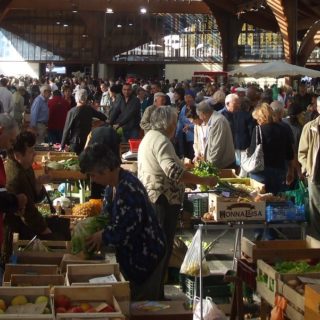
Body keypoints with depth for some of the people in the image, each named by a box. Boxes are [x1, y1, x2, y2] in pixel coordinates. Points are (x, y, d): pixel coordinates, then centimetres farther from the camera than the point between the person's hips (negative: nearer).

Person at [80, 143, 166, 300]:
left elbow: (125, 232, -26)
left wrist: (102, 236, -13)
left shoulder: (127, 190, -26)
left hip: (144, 258, -10)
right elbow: (109, 215, 16)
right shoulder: (114, 185, 5)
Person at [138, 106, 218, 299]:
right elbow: (173, 171, -29)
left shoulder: (150, 137, 16)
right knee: (163, 249, -3)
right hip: (163, 200, -11)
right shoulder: (161, 141, -17)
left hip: (150, 198, 11)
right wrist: (204, 181, -25)